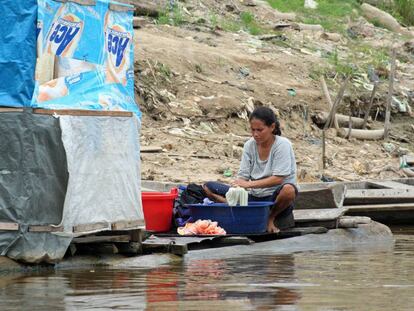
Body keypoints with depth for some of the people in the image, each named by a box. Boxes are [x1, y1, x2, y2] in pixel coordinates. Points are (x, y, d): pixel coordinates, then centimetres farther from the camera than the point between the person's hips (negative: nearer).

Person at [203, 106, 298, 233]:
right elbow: (243, 176, -2)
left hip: (275, 198, -4)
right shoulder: (250, 145, 3)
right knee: (208, 187, -6)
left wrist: (249, 184, -28)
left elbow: (278, 179, -20)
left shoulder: (282, 144, -12)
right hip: (254, 196, 5)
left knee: (289, 190, -42)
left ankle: (271, 217, -10)